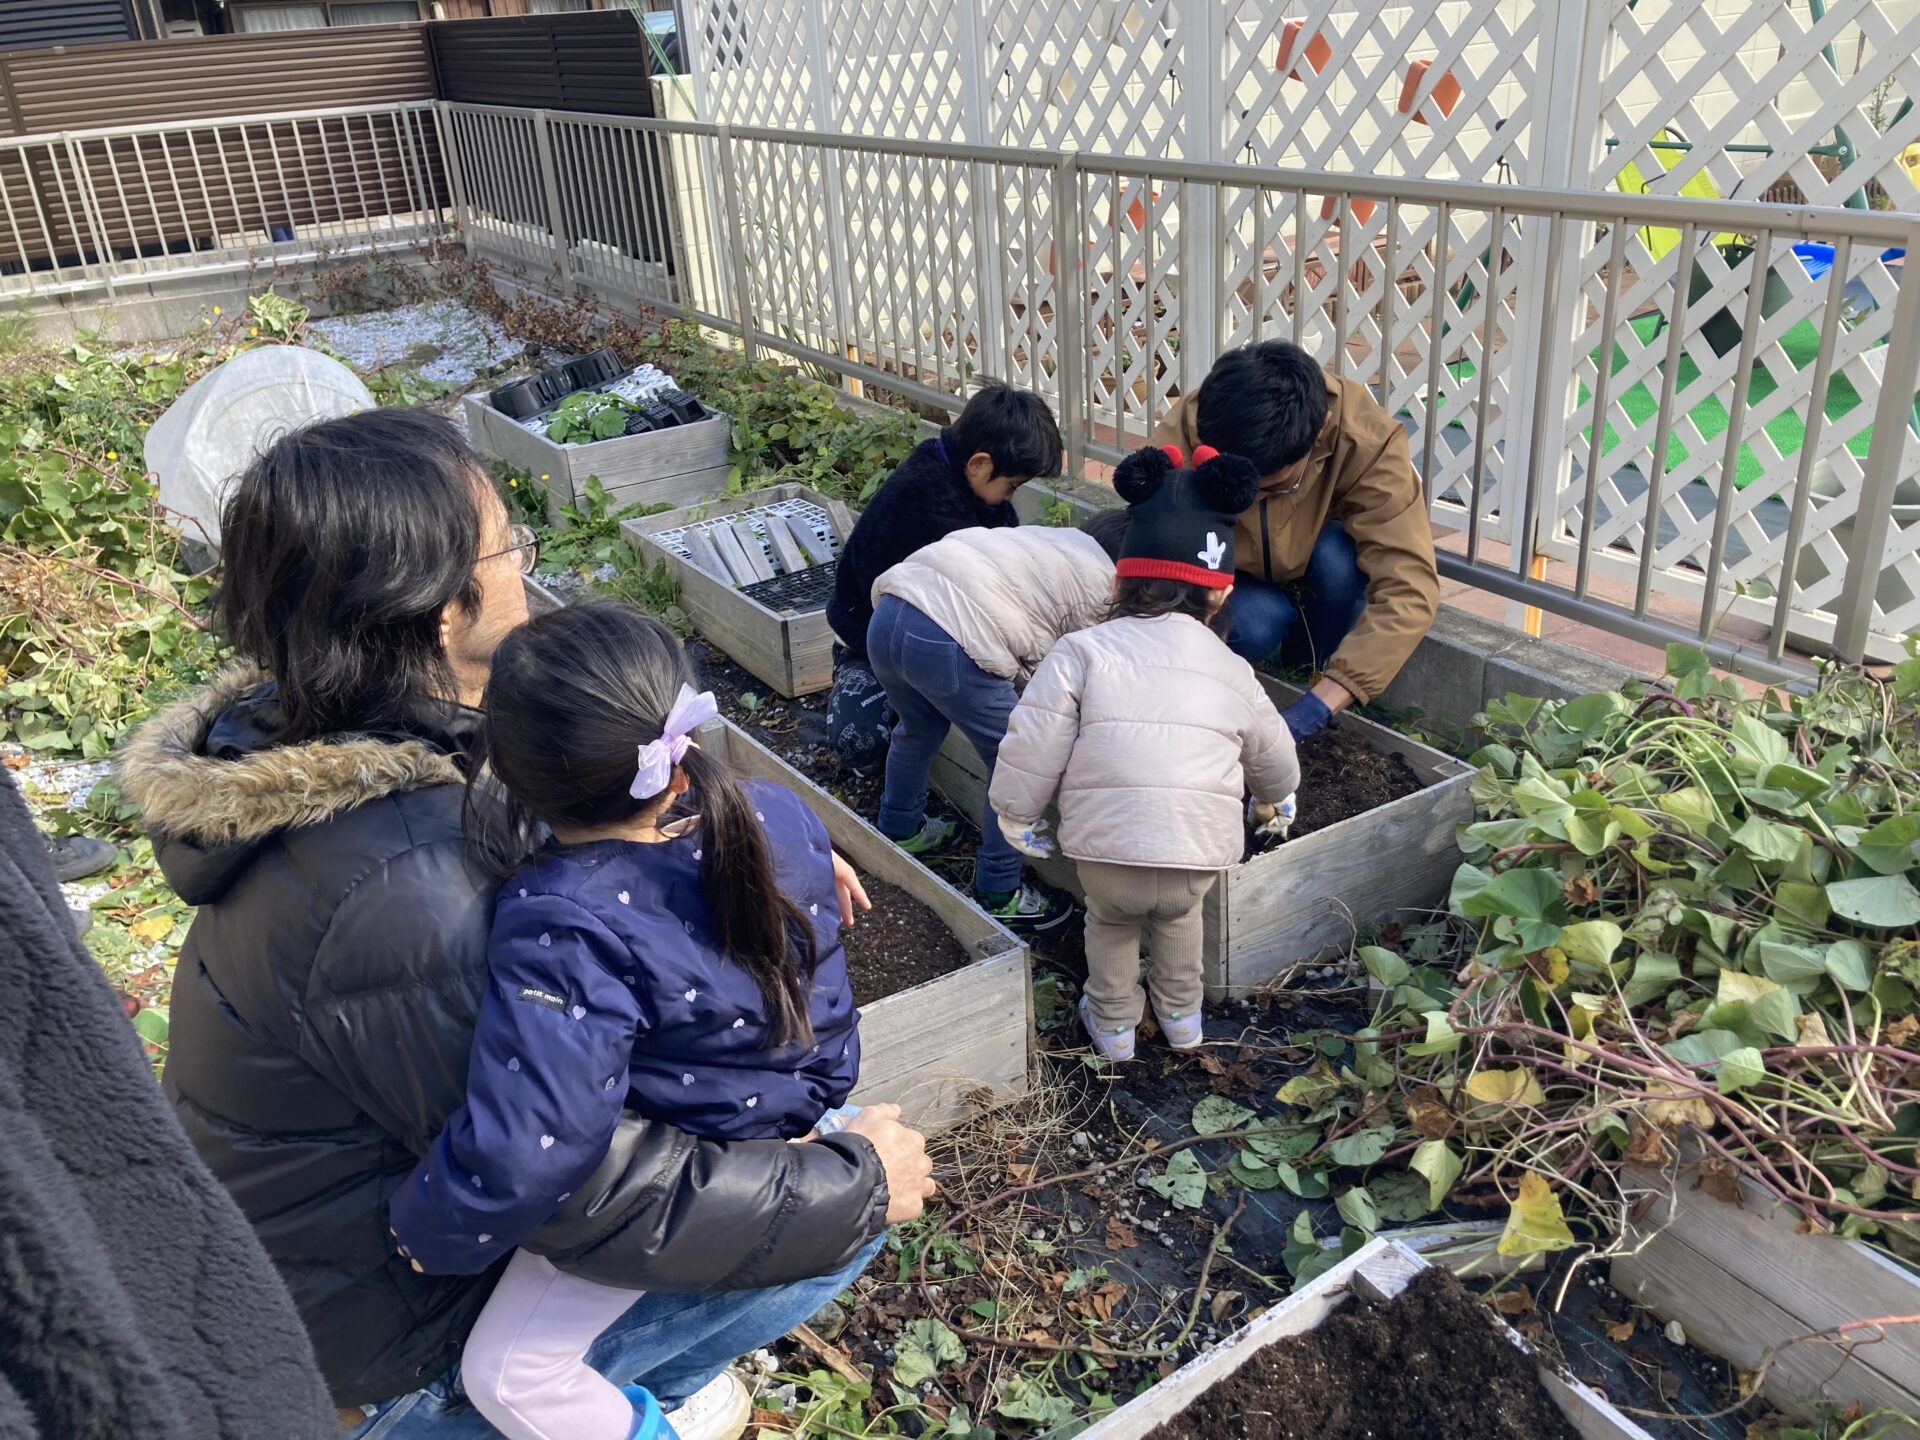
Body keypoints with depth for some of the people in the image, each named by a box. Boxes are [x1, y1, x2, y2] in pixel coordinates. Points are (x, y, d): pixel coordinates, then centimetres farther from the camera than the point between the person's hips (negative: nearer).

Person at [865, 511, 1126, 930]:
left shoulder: (1048, 537, 30)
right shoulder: (1102, 582, 8)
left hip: (886, 616, 9)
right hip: (949, 645, -9)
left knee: (918, 728, 35)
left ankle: (899, 831, 55)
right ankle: (997, 895, 19)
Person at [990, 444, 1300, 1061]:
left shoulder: (1081, 651, 3)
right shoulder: (1233, 670, 14)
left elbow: (1033, 749, -3)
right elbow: (1276, 765, 26)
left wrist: (1015, 814, 15)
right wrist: (1275, 797, 50)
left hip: (1107, 849, -2)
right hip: (1201, 857, 2)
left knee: (1109, 919, 31)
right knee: (1180, 914, 36)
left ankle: (1113, 1025, 43)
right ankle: (1182, 1015, 47)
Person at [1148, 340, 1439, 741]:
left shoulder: (1366, 438, -35)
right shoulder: (1175, 441, -33)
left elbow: (1408, 588, -40)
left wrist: (1316, 707, -48)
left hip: (1326, 562, 1)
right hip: (1235, 577, 0)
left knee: (1340, 554, -33)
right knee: (1255, 625, -33)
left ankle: (1309, 674, -6)